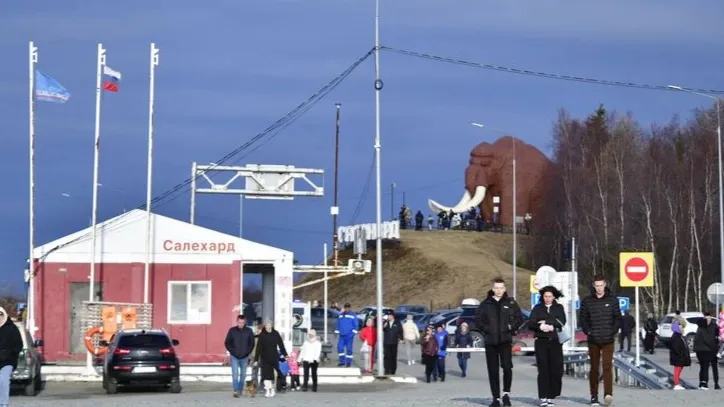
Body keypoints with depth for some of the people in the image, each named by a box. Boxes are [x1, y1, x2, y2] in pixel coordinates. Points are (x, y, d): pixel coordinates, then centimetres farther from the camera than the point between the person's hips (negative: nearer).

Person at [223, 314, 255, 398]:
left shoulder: (249, 331, 1)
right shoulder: (232, 330, -2)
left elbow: (252, 343, 7)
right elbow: (227, 343, 2)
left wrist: (247, 352, -4)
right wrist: (232, 352, -8)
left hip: (244, 357, 2)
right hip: (234, 357, -2)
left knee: (243, 374, 9)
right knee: (235, 373, -12)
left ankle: (240, 389, 21)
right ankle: (236, 390, -14)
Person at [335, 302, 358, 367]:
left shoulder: (353, 315, -1)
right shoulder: (341, 315, 13)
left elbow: (355, 325, -2)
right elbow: (338, 324, 19)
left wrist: (354, 332, -10)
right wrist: (337, 332, 16)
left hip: (349, 335, -4)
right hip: (341, 335, 4)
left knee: (349, 348, -1)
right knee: (340, 347, -2)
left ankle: (348, 362, 8)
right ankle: (342, 361, 9)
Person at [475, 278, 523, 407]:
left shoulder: (511, 303, 6)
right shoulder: (485, 304, 6)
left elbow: (519, 318, 7)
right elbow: (478, 319, 6)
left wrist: (511, 327, -7)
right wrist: (486, 329, -7)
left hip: (505, 340, -1)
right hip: (490, 341, 1)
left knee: (507, 367, -14)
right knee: (493, 371, 3)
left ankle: (506, 393, 5)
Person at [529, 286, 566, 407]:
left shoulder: (559, 308, 12)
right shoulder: (537, 308, 10)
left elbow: (562, 322, -4)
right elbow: (531, 324, -1)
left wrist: (546, 323, -13)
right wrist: (540, 326, -21)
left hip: (555, 341, 1)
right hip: (541, 341, -1)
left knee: (555, 369, -4)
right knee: (543, 370, -7)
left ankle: (552, 397, 4)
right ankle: (543, 397, -7)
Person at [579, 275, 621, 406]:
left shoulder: (612, 300, 3)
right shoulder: (587, 301, 3)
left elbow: (618, 318, 6)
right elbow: (582, 318, 7)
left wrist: (613, 331, -5)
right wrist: (588, 331, -5)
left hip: (608, 340, -1)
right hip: (593, 340, 1)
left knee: (607, 366, -13)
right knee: (594, 368, 6)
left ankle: (608, 394, -22)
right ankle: (594, 396, 11)